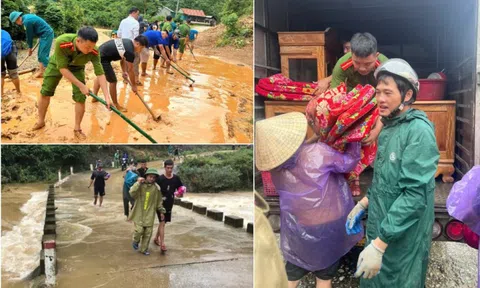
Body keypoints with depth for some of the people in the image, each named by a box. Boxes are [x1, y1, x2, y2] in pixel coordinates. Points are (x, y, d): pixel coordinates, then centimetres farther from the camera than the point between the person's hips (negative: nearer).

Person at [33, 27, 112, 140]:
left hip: (77, 67, 1)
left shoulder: (94, 51, -37)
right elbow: (62, 68, -36)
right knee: (45, 93, 6)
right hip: (57, 64, -1)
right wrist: (81, 85, -35)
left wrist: (107, 96, -39)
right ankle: (40, 122, 30)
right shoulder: (61, 42, -43)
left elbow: (100, 73, -32)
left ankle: (77, 128, 11)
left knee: (80, 98, -8)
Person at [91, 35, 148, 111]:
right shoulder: (130, 52, -22)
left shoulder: (128, 42, 6)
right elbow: (130, 70, -13)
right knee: (113, 81, 0)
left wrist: (124, 72, 15)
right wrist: (134, 85, -3)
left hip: (99, 54, 10)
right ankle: (116, 105, 13)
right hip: (102, 58, -10)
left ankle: (94, 97, 46)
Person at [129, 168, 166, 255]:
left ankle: (144, 249, 23)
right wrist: (138, 183, -26)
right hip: (139, 213, -3)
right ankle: (136, 241, 22)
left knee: (148, 233, 6)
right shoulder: (140, 185, -9)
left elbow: (159, 201, 8)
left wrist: (161, 211, 11)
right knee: (139, 230, -11)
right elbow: (132, 194, -22)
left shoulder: (156, 188, -2)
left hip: (149, 214, 3)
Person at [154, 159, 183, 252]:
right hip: (161, 203, -5)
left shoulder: (176, 178, -2)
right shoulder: (160, 178, -13)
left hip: (169, 204, 5)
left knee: (163, 222, 18)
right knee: (162, 223, -10)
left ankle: (156, 238, 37)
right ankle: (162, 244, -9)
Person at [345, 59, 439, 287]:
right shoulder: (389, 127, 7)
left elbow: (415, 194, -26)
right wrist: (364, 203, 9)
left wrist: (379, 244, -27)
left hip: (402, 237, -8)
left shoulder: (419, 130, -21)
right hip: (380, 227, 8)